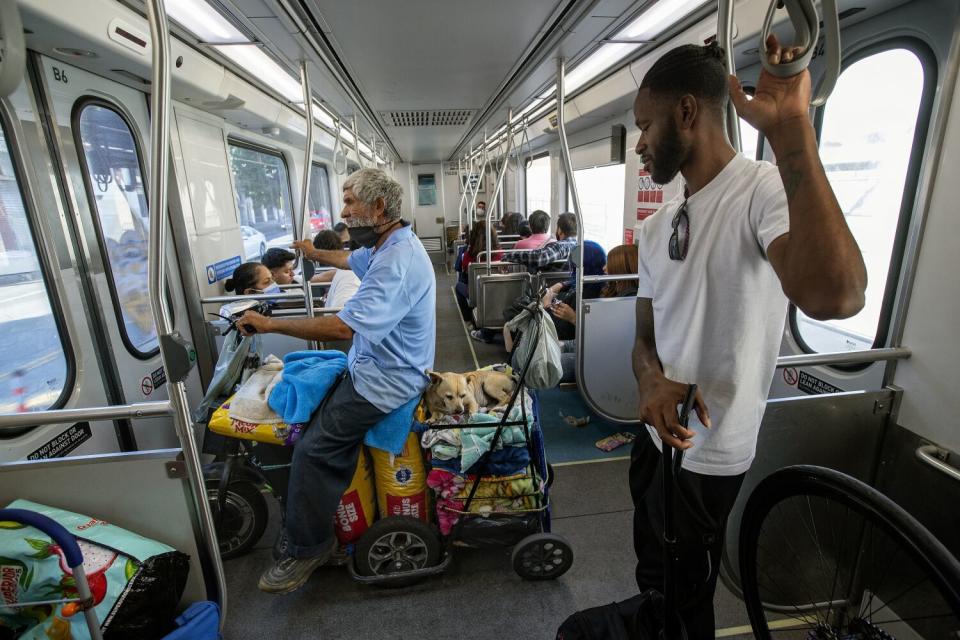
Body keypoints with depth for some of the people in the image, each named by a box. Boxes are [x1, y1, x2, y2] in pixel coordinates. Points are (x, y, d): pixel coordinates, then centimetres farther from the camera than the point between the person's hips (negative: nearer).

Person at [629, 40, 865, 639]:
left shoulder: (765, 191, -19)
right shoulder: (657, 226, 6)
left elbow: (835, 296, -41)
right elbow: (645, 335, 6)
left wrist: (792, 129, -40)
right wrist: (653, 382, -16)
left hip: (706, 454, -8)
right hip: (657, 431, 8)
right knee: (653, 571, 30)